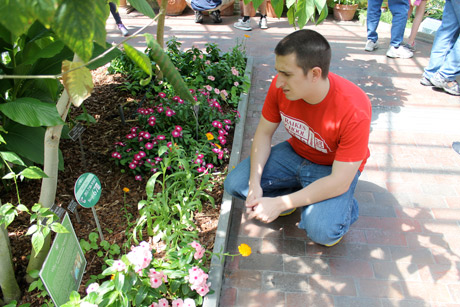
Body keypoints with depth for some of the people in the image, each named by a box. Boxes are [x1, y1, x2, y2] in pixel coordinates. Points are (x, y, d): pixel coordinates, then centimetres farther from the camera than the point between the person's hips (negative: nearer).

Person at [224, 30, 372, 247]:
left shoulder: (354, 110, -34)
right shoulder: (281, 86, -21)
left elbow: (340, 181, -31)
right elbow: (264, 133, -7)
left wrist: (280, 204, -33)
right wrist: (255, 184, -19)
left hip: (334, 168, -4)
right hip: (295, 153, 5)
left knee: (321, 230, -29)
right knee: (234, 184, -9)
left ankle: (343, 208, 7)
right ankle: (302, 197, 6)